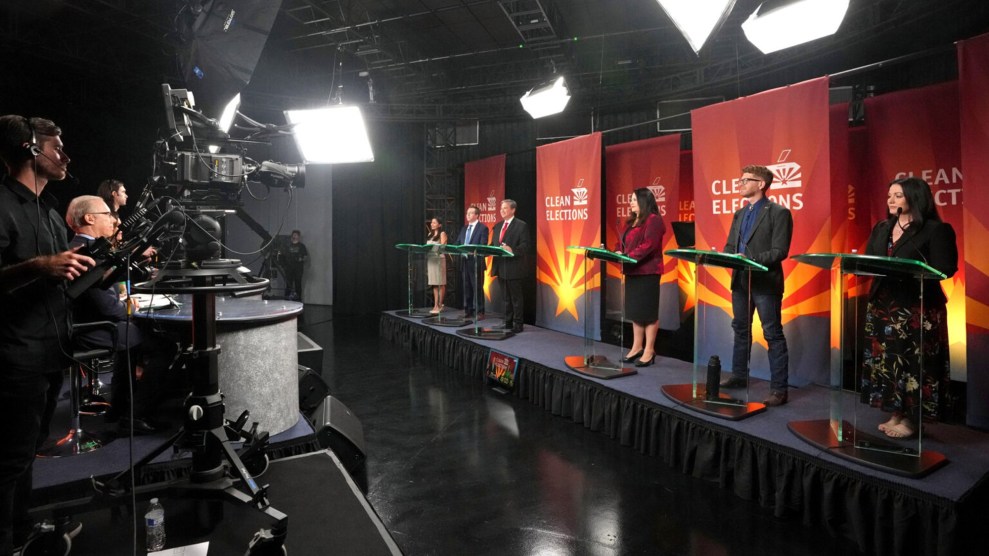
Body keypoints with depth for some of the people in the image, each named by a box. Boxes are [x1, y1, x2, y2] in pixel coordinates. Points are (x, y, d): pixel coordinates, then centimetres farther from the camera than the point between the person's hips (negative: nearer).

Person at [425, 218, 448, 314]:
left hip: (439, 259, -7)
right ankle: (435, 305, 9)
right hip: (430, 259, 7)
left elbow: (443, 246, -11)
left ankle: (440, 305, -1)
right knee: (434, 284, 6)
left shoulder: (442, 234, -1)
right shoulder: (430, 234, 20)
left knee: (440, 283, -4)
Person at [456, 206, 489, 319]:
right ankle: (468, 311, 19)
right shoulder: (464, 229, 17)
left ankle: (480, 312, 4)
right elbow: (458, 243, 16)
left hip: (476, 262, -7)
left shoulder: (483, 228, -5)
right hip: (465, 262, 7)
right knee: (467, 288, 11)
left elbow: (483, 246, -15)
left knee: (478, 288, -2)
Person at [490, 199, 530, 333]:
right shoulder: (497, 226, 17)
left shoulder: (521, 226, -5)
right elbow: (493, 245, 18)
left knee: (516, 297, 0)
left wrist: (512, 250, -30)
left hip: (514, 268, -7)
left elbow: (525, 245, -14)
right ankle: (508, 323, 24)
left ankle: (518, 325, 7)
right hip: (500, 267, 7)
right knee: (506, 297, 15)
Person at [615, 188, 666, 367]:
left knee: (648, 311, -3)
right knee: (635, 310, 12)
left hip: (647, 272, -9)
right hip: (632, 271, 9)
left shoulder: (653, 220, -9)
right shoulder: (631, 221, 19)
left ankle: (649, 350, 4)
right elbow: (623, 243, 19)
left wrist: (628, 256, -26)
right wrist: (617, 253, -2)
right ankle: (637, 347, 20)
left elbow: (648, 245, -20)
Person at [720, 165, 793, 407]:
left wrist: (750, 259, -25)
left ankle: (779, 389, 5)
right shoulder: (739, 214, 15)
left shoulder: (779, 213, -8)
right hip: (740, 280, 8)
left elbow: (779, 251, -15)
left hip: (765, 282, -7)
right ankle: (739, 376, 31)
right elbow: (730, 246, 15)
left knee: (773, 335, -1)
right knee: (740, 330, 16)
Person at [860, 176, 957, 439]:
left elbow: (945, 269, -13)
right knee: (886, 359, 8)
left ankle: (910, 419, 9)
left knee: (912, 362, -1)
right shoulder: (881, 228, 13)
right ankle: (895, 414, 19)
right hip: (883, 304, 6)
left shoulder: (935, 229, -6)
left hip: (917, 308, -6)